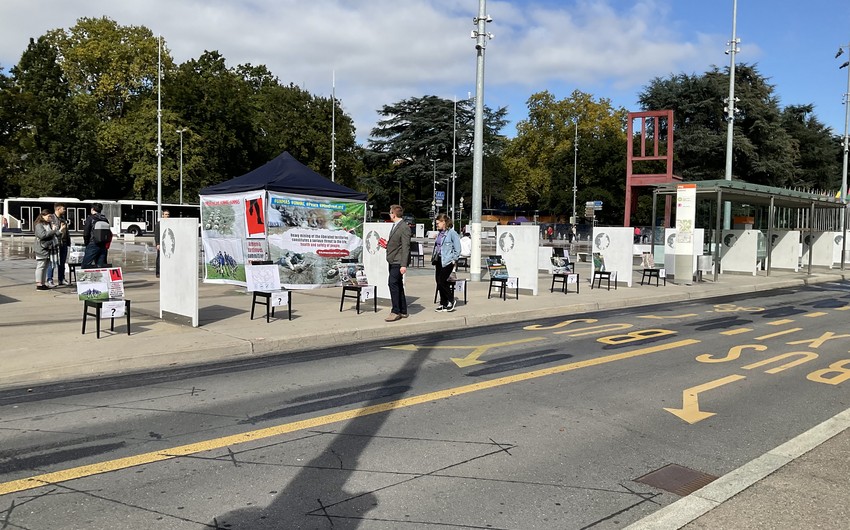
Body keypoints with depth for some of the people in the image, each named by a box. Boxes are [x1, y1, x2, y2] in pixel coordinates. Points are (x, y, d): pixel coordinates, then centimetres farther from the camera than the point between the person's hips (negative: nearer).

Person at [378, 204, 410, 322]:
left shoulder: (404, 227, -13)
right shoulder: (394, 226, 16)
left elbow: (405, 247, -18)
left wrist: (404, 265, -22)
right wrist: (387, 245, 9)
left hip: (398, 262, -10)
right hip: (392, 261, 10)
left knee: (393, 284, -13)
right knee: (398, 286, 13)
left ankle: (396, 312, -8)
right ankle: (403, 311, 20)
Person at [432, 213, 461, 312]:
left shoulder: (452, 233, -10)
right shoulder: (439, 234, 14)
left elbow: (457, 249, -9)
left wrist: (454, 260, -10)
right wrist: (434, 257, 13)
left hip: (447, 261, -8)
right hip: (439, 261, 8)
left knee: (442, 281, -11)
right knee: (438, 282, 7)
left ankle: (451, 301, 7)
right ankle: (443, 304, 17)